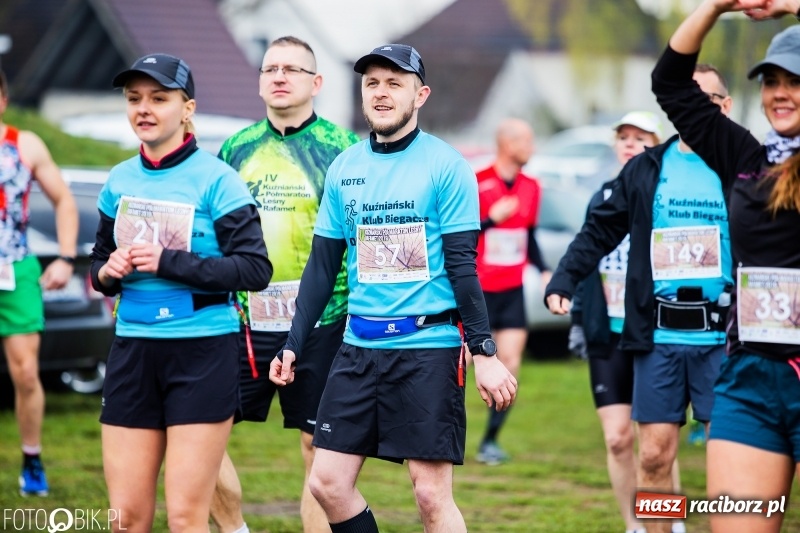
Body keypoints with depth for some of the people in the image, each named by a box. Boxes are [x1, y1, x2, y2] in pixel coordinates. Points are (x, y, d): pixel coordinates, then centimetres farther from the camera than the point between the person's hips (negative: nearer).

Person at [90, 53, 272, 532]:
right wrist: (106, 273, -3)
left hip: (203, 351, -5)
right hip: (133, 350, 5)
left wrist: (168, 262, -19)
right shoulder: (120, 181, 9)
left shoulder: (215, 179, -7)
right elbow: (100, 262, 21)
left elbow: (255, 270, -13)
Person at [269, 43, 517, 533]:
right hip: (359, 347, 5)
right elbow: (322, 267, 14)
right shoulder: (343, 168, 9)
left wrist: (485, 353, -12)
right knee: (328, 482, 2)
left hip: (429, 348, -5)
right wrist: (294, 345, 9)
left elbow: (463, 267, -7)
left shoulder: (446, 166, -5)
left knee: (432, 493, -5)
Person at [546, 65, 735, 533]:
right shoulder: (646, 170, 11)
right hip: (659, 337, 3)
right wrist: (563, 281, -1)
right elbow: (600, 231, 12)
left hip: (722, 336, -3)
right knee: (654, 456, 5)